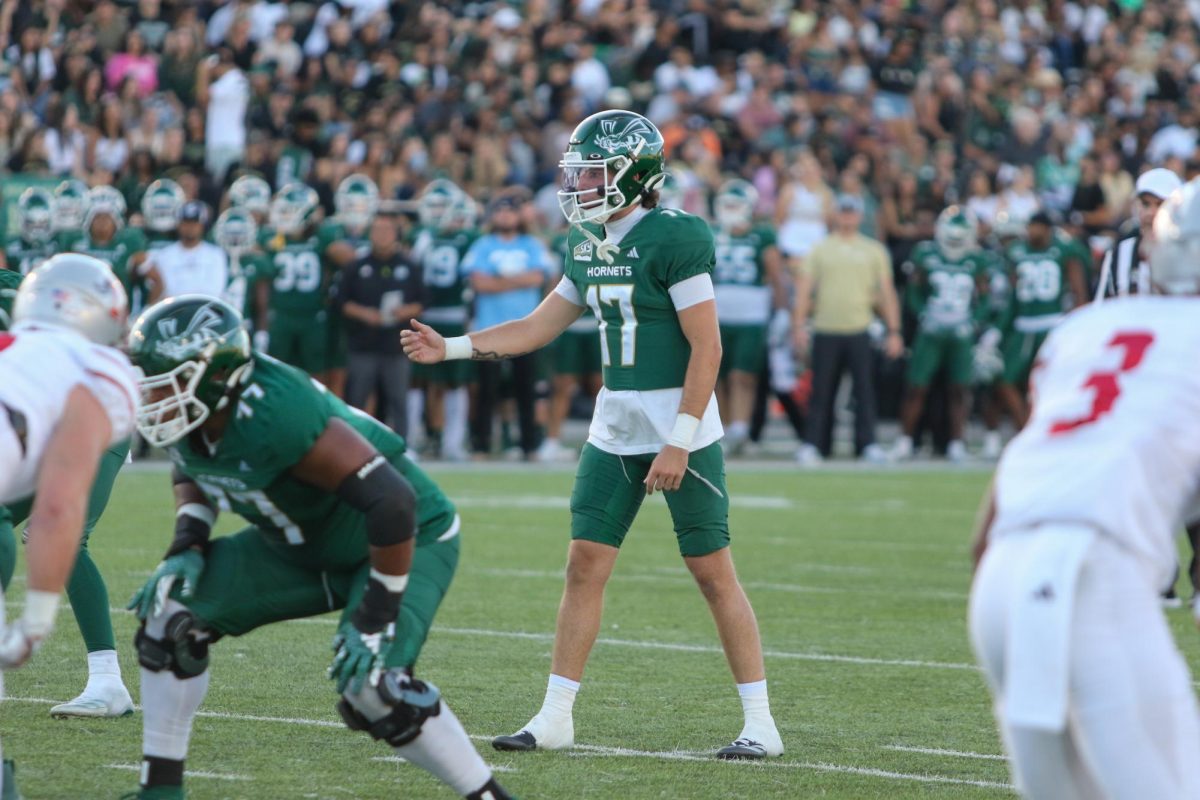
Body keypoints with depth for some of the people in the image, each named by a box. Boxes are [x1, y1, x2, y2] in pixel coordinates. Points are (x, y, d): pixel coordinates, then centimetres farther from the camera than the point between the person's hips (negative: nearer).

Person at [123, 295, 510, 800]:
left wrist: (375, 618, -30)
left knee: (371, 689, -28)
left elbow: (391, 502, -36)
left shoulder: (273, 414, -37)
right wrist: (186, 549, -4)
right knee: (172, 612, -1)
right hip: (304, 545, 9)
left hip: (405, 541, -8)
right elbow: (192, 476, 15)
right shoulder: (195, 416, -12)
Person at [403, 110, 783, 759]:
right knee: (585, 564, 4)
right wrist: (451, 348, 11)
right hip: (614, 430, 7)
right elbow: (540, 326, 20)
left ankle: (760, 723, 3)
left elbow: (707, 348, -17)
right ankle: (555, 717, 9)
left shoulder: (675, 239, -15)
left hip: (680, 428, -7)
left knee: (713, 572, -3)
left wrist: (679, 443, -20)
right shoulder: (588, 246, 10)